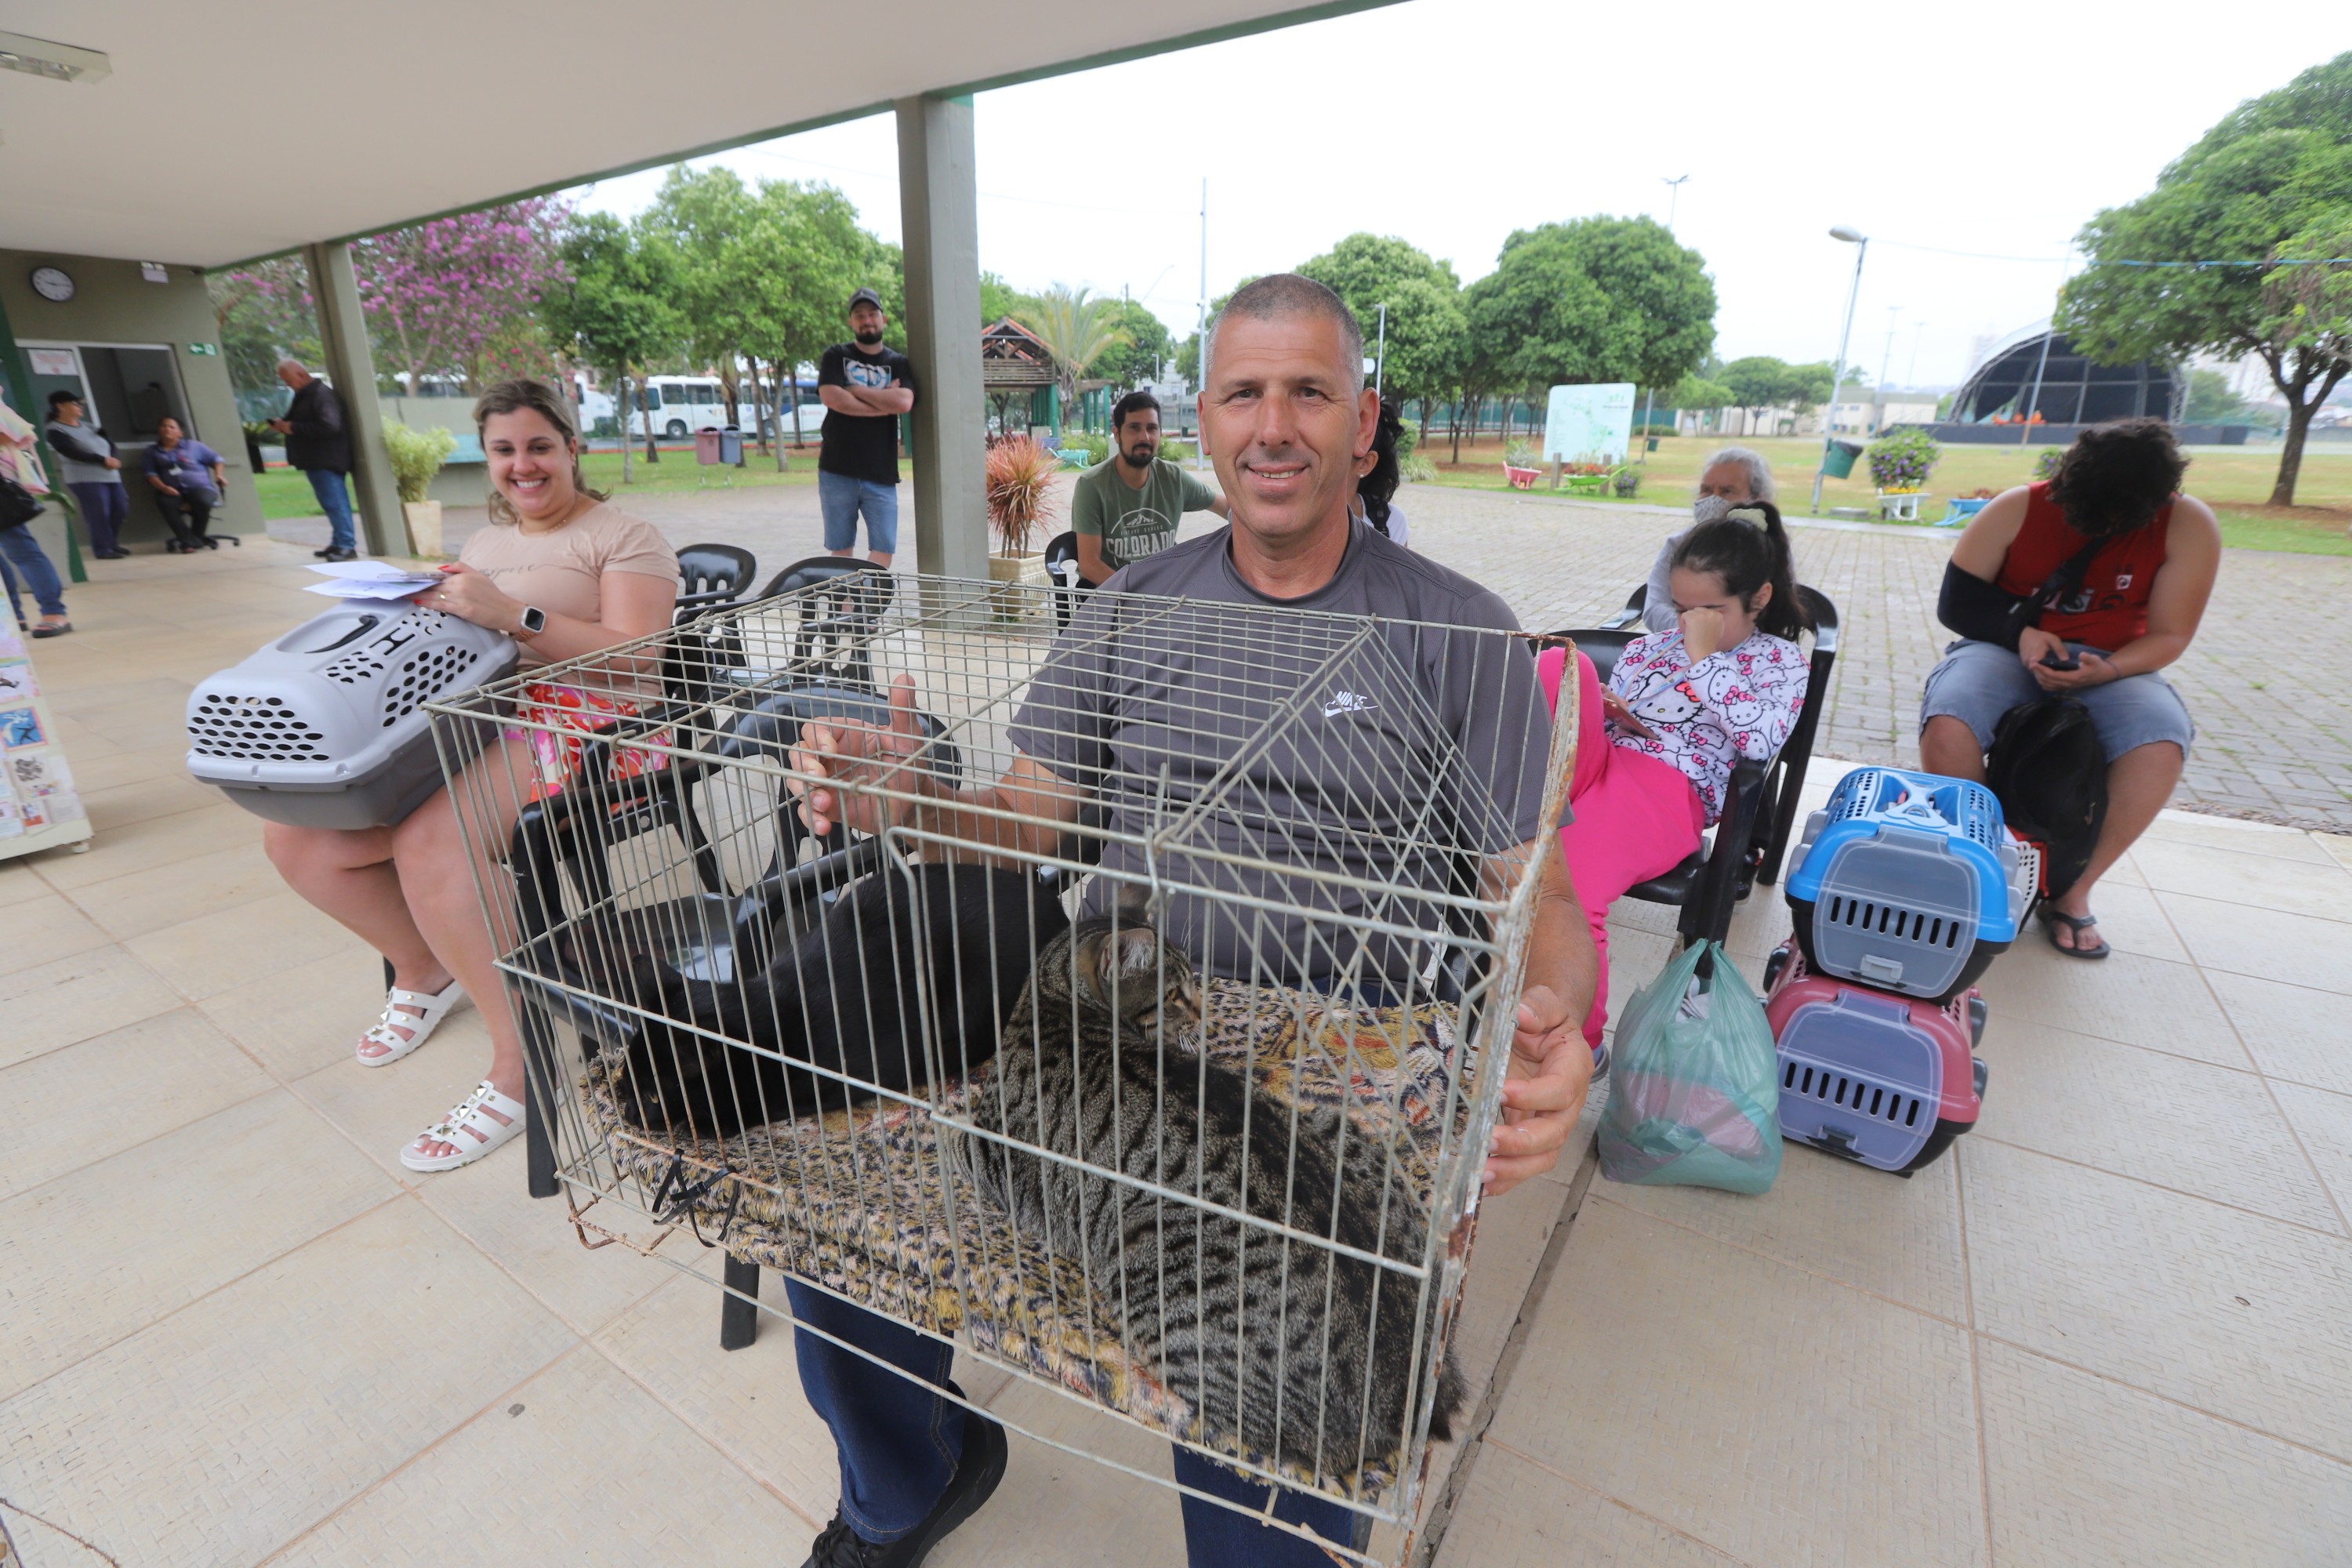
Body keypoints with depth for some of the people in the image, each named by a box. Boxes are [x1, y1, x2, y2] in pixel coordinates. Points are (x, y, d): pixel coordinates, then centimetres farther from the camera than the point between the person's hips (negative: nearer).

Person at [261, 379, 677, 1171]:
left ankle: (521, 1063, -21)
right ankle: (425, 968, 18)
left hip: (578, 723, -8)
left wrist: (513, 614, -22)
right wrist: (431, 610, 3)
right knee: (294, 835, -7)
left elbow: (633, 658, -13)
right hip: (469, 716, 8)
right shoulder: (486, 540, 25)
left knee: (430, 842, -33)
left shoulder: (624, 536, 1)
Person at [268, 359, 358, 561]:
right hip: (315, 460, 10)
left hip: (326, 460, -10)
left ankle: (347, 546, -12)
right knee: (332, 503, 10)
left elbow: (329, 426, -25)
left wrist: (293, 428, -20)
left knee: (335, 502, -11)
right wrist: (283, 425, 8)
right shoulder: (303, 395, 18)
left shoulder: (322, 394, -13)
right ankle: (339, 543, 14)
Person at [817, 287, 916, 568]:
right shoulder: (836, 356, 9)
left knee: (884, 549, -5)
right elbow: (831, 398, -10)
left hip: (881, 474, 1)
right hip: (837, 471, -1)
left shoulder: (898, 363, 11)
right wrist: (884, 401, -6)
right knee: (841, 548, 4)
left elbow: (904, 402, -8)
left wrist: (855, 389, -4)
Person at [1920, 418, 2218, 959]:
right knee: (1946, 727, -34)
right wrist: (2019, 633, -19)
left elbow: (2168, 635, -4)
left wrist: (2107, 670, -24)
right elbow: (1957, 602, -1)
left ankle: (2074, 890, -14)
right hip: (2006, 650, -1)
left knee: (2161, 744, -33)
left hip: (2109, 666, 1)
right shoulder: (2017, 508, -6)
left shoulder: (2188, 527, -5)